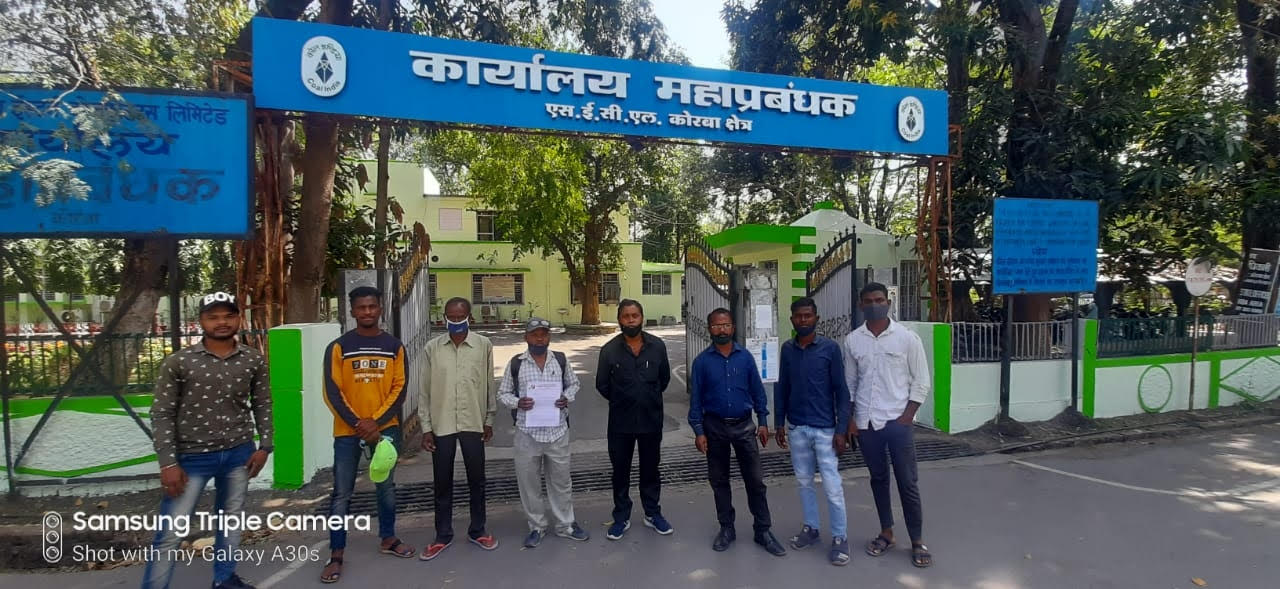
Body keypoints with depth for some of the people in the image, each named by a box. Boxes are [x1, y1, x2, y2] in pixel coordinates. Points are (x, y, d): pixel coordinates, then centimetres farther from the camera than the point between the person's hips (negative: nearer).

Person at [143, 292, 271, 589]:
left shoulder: (254, 360, 0)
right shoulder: (178, 362, -8)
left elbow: (262, 405, 8)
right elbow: (162, 414, -6)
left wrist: (264, 446, 2)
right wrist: (168, 463, -10)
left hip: (239, 453, 3)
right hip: (192, 456, -3)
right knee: (170, 533, 1)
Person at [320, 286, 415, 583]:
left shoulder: (394, 346, 2)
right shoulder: (338, 347, -4)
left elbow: (400, 389, -1)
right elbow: (332, 393, -7)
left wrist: (376, 422, -12)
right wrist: (358, 424, -13)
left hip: (385, 428, 2)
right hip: (348, 431, -2)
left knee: (386, 486, 14)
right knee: (341, 493, 3)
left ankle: (388, 539, 31)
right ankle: (336, 555, 15)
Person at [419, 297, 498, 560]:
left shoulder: (483, 345, -4)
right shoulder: (432, 348, -3)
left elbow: (489, 385, 2)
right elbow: (425, 390, 1)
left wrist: (489, 420, 4)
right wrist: (426, 427, -1)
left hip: (473, 423, 0)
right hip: (441, 424, 0)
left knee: (477, 480, 11)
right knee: (442, 483, 11)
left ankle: (477, 530, 29)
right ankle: (443, 535, 27)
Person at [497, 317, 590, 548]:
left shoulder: (561, 360, 0)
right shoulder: (515, 364, -3)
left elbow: (574, 384, 12)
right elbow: (502, 393, 4)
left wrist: (567, 398, -8)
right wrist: (517, 402, -16)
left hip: (557, 432, 1)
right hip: (527, 433, -1)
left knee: (561, 480, 13)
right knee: (529, 482, 10)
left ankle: (565, 525, 31)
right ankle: (537, 527, 29)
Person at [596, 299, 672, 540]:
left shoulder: (657, 346, -4)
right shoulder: (609, 350, -8)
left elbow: (664, 378, 8)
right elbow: (602, 385, 2)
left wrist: (650, 398, 10)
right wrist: (620, 402, 7)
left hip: (651, 420, 1)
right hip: (621, 422, -1)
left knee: (650, 469, 15)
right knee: (620, 471, 11)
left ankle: (653, 514, 31)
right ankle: (621, 517, 26)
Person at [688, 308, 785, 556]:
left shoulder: (745, 356, -2)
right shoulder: (702, 361, -5)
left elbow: (757, 390, 4)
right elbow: (696, 398, -3)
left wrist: (763, 422, 1)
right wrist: (698, 431, -7)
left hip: (744, 426, 0)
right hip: (715, 427, 0)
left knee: (755, 480, 4)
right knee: (719, 480, 11)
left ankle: (763, 530, 16)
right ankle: (726, 528, 25)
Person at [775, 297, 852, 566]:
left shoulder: (830, 348, -7)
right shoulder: (787, 349, 3)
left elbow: (841, 390, -7)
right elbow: (781, 388, 9)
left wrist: (841, 429, -10)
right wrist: (779, 423, 7)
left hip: (824, 428, -4)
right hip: (797, 428, 4)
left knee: (832, 485, 0)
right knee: (803, 481, 14)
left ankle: (840, 538, 14)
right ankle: (811, 528, 30)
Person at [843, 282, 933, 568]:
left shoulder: (907, 337, -4)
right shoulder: (852, 340, 3)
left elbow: (921, 381, -2)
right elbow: (849, 383, 8)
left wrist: (907, 416, -8)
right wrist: (850, 419, 2)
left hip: (897, 421, -2)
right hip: (866, 422, 3)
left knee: (907, 483, 3)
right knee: (878, 479, 13)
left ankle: (917, 541, 18)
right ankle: (886, 533, 27)